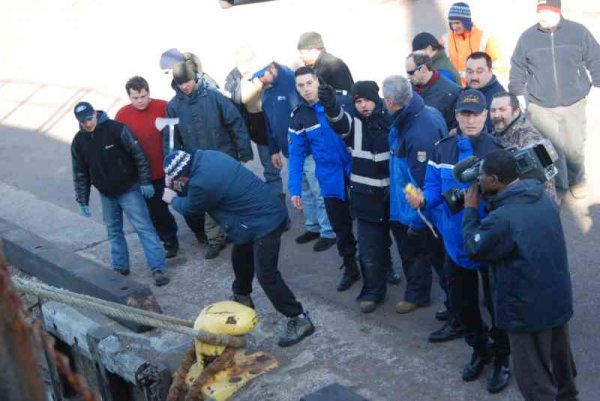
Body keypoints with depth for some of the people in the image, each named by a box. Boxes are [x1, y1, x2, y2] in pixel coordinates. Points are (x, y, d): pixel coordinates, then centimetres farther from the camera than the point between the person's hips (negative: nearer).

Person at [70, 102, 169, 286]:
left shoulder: (116, 129, -16)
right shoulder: (78, 142, 0)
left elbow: (138, 155, -12)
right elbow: (80, 174, 7)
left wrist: (145, 181, -13)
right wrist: (83, 201, 5)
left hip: (129, 189, -5)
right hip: (106, 194, 5)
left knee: (144, 228, -8)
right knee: (114, 231, 14)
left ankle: (158, 268, -8)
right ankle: (120, 266, 27)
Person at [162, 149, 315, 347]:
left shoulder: (200, 183, -24)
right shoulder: (206, 156, 1)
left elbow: (190, 208, -1)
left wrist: (173, 199, 18)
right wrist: (177, 187, 11)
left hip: (265, 221, -10)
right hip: (269, 211, 10)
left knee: (266, 274, -9)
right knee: (240, 256, 25)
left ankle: (299, 319, -1)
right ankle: (242, 297, 45)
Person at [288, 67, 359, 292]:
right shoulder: (299, 118, 0)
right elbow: (296, 155, 1)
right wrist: (295, 189, -1)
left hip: (356, 174, -2)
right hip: (331, 181, 2)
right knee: (341, 228, 11)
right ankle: (350, 268, 31)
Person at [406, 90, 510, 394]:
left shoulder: (498, 149, -13)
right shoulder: (442, 149, -1)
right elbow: (434, 188, 0)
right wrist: (422, 199, -21)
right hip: (456, 241, 4)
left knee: (497, 303, 9)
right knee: (461, 302, 18)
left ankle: (502, 358, 31)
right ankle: (479, 350, 42)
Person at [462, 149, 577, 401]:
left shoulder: (502, 219, -29)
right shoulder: (542, 197, -3)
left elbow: (474, 249, -12)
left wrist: (470, 209, -3)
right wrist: (488, 201, 4)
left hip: (529, 309, -8)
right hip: (559, 298, 8)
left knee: (533, 375, 9)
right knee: (560, 356, 30)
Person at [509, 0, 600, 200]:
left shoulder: (578, 32, -5)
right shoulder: (527, 37, -3)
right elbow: (518, 70, 6)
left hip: (573, 103, 0)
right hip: (540, 106, 0)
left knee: (574, 146, 11)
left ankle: (577, 181, 36)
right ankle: (557, 188, 19)